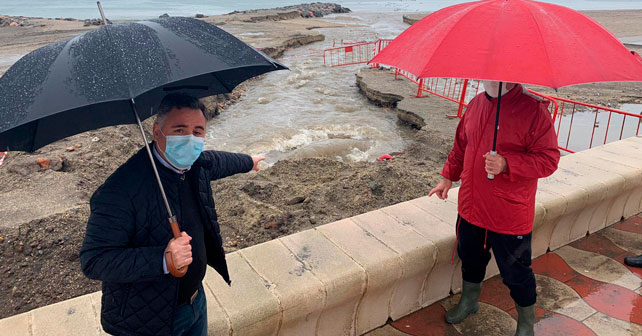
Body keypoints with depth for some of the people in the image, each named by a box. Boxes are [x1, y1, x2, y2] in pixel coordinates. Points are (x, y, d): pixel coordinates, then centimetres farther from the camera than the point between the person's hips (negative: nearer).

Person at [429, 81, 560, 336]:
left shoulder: (534, 109, -16)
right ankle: (469, 301, 49)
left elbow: (549, 159, -17)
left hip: (510, 215, -5)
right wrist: (448, 176, 19)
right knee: (470, 258, 23)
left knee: (515, 272, 9)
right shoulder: (476, 103, 4)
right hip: (471, 208, 6)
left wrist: (507, 164, -30)